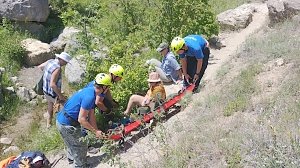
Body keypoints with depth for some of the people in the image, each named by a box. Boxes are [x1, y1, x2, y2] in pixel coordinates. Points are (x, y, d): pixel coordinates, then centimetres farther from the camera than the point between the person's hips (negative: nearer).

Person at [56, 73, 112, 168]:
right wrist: (95, 131, -16)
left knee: (72, 142, 32)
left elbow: (91, 115, 8)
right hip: (67, 125, -10)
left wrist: (96, 131, 8)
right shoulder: (89, 97, -27)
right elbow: (81, 119, -25)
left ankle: (72, 158, 55)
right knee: (81, 147, 9)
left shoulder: (90, 91, 4)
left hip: (61, 120, 10)